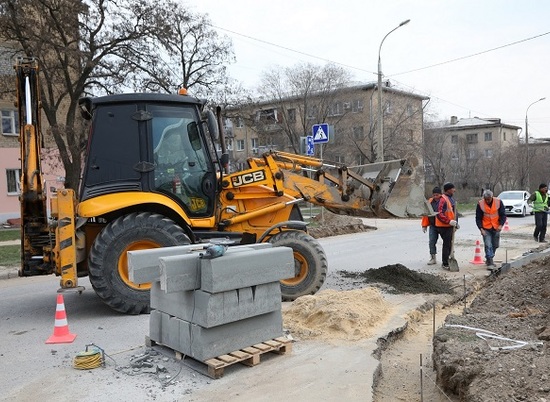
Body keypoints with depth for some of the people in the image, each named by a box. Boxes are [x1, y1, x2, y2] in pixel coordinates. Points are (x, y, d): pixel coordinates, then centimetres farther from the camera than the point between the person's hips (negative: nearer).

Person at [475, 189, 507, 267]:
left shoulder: (498, 202, -7)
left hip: (496, 228, 3)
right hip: (486, 229, -2)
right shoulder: (480, 204, -10)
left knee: (495, 245, 14)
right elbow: (478, 218, -5)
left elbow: (503, 215, -2)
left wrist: (501, 225, -16)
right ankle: (490, 263, -10)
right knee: (488, 245, -12)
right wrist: (481, 229, -15)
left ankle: (489, 259, 33)